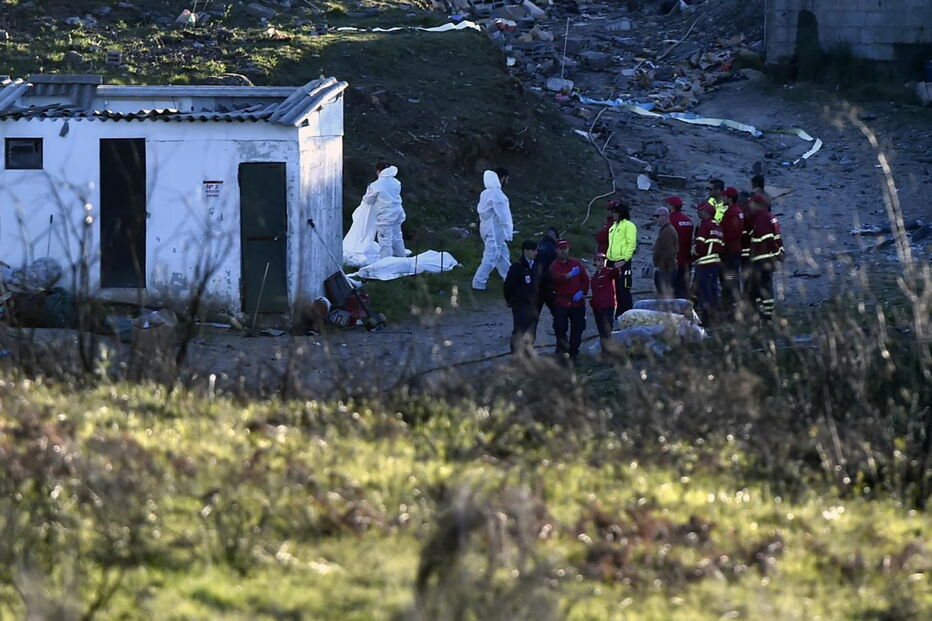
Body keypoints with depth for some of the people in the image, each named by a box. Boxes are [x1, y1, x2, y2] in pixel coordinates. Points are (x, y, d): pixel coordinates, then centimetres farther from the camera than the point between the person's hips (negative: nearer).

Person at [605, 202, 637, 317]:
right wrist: (607, 257, 17)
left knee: (623, 290, -8)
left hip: (622, 263, -9)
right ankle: (618, 314, 18)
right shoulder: (613, 226, 20)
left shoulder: (628, 226, -7)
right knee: (615, 290, 11)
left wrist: (625, 259, -19)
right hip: (612, 262, 9)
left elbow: (631, 244, -14)